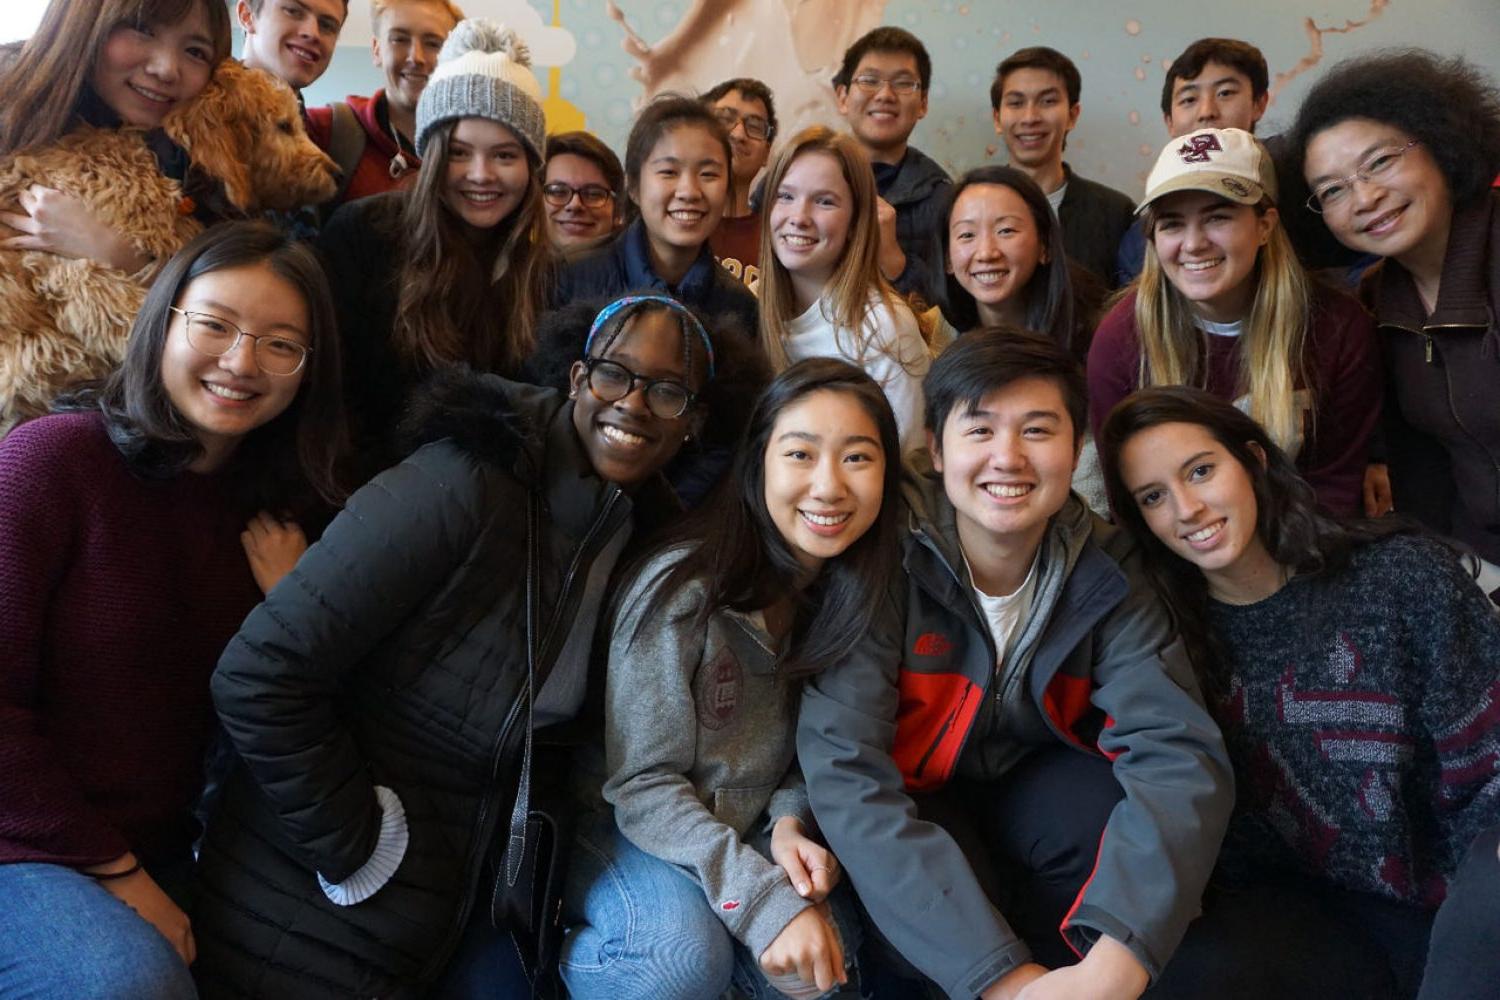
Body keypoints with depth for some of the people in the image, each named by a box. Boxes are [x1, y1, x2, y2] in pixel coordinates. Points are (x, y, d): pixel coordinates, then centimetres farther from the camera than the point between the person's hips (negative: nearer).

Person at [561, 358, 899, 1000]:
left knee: (826, 941, -19)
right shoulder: (683, 588, -23)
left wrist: (789, 825, -17)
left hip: (741, 835, 5)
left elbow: (804, 754, 4)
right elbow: (643, 786, -21)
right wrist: (762, 899, -29)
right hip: (618, 828, -5)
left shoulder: (853, 594, -4)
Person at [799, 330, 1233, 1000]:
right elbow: (843, 768, -31)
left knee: (1128, 816, -28)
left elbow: (1181, 753, -25)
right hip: (914, 803, -3)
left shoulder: (1104, 571, -14)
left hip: (1028, 792, 3)